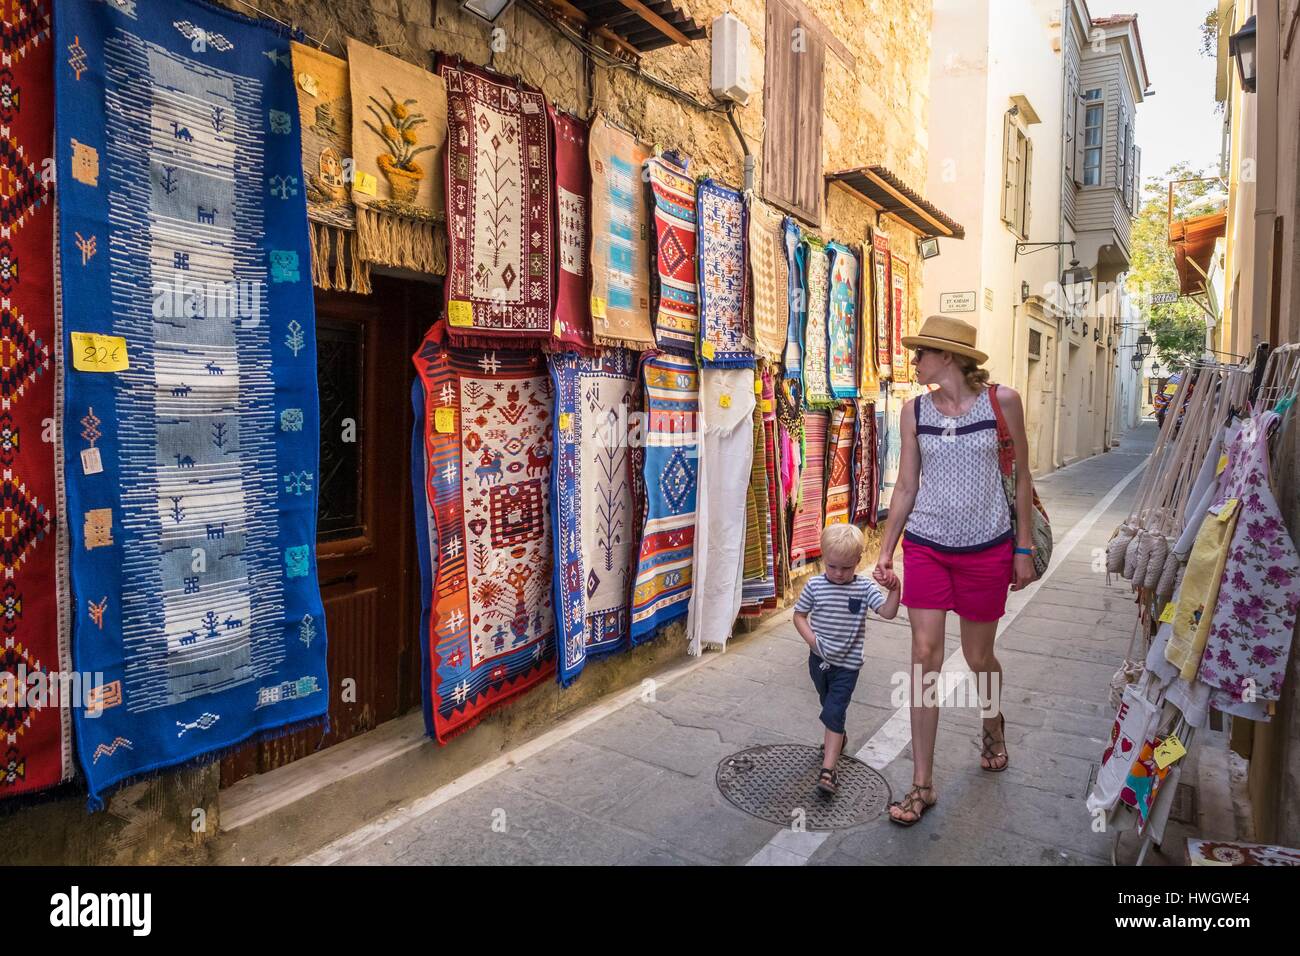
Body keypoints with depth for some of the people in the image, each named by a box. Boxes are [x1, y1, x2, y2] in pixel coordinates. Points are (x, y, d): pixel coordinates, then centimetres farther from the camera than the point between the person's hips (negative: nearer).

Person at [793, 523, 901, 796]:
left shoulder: (865, 587, -11)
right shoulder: (814, 586, -8)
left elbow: (888, 612, -21)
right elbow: (799, 615, 1)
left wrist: (894, 588, -37)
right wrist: (812, 640, -12)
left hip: (847, 664, -3)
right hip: (819, 660, 3)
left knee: (833, 713, -10)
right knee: (830, 706, 25)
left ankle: (828, 769, -7)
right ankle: (838, 738, 52)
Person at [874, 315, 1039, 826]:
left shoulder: (1002, 401, -6)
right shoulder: (915, 410, 0)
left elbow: (1021, 477, 1)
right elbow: (906, 486, 4)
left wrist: (1024, 548, 1)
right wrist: (886, 550, 2)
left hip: (986, 550, -1)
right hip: (925, 548, 2)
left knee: (978, 657, 12)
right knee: (925, 656, -3)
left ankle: (994, 725, 48)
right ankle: (922, 784, 8)